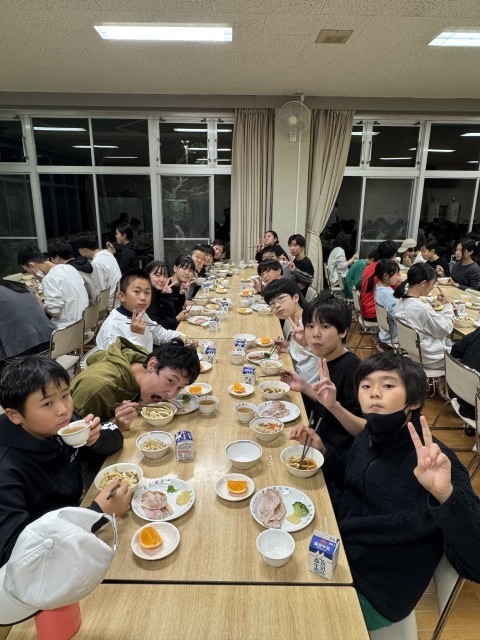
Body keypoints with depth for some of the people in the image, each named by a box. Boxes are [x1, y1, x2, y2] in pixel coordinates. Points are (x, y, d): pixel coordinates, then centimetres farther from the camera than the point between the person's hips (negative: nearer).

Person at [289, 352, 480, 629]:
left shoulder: (434, 461, -27)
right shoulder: (368, 437, -6)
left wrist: (445, 494, -50)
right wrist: (322, 451, -2)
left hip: (372, 595, -5)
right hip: (336, 552, 6)